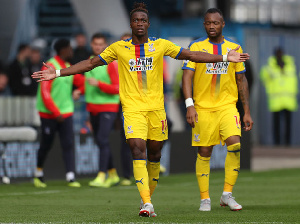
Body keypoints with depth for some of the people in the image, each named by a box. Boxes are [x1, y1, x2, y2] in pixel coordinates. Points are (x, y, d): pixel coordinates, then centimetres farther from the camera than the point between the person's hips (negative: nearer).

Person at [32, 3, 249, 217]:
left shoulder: (160, 45, 5)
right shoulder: (119, 48, 4)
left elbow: (190, 55, 6)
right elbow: (90, 64, 9)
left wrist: (225, 58, 0)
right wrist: (57, 73, 5)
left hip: (156, 108, 2)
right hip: (132, 108, -2)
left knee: (154, 156, 7)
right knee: (138, 151, -17)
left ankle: (148, 198, 24)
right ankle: (146, 203, -22)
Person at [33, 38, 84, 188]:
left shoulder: (68, 68, 10)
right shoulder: (50, 67, -14)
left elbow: (81, 81, 20)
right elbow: (45, 93, -18)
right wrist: (56, 113, -20)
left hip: (66, 112, 6)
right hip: (49, 114, -6)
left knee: (68, 145, -6)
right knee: (46, 146, 5)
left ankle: (71, 177, -10)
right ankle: (38, 174, 26)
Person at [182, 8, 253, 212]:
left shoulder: (234, 48, 8)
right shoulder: (196, 47, 2)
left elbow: (241, 81, 12)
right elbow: (187, 77, -4)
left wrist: (247, 112, 10)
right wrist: (189, 105, -17)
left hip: (227, 106, 1)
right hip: (203, 109, -1)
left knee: (235, 144, -18)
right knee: (204, 153, 1)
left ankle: (227, 194, -7)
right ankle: (205, 199, 12)